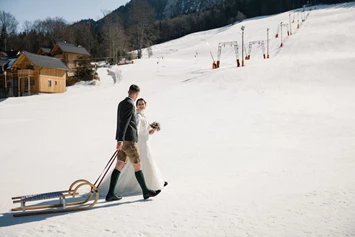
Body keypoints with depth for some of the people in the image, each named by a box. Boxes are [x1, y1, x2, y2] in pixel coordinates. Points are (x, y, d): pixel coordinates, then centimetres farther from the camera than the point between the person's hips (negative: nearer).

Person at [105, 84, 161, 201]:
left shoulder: (121, 103, 17)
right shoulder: (130, 104, -13)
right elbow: (124, 122, -21)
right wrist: (120, 140, -25)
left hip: (123, 140, 9)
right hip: (128, 140, -9)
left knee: (119, 166, 7)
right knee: (138, 165, 1)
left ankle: (110, 194, 6)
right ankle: (146, 191, 12)